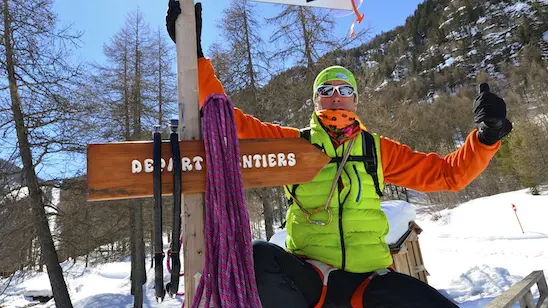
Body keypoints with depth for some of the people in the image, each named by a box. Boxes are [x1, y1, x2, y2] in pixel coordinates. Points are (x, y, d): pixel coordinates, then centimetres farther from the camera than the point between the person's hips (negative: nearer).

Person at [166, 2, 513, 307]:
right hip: (307, 276, -2)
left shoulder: (377, 149, 10)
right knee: (259, 257, -32)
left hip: (371, 279, 3)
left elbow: (447, 173, 12)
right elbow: (230, 121, 0)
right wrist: (195, 55, -6)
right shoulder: (292, 142, 5)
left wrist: (485, 137, -6)